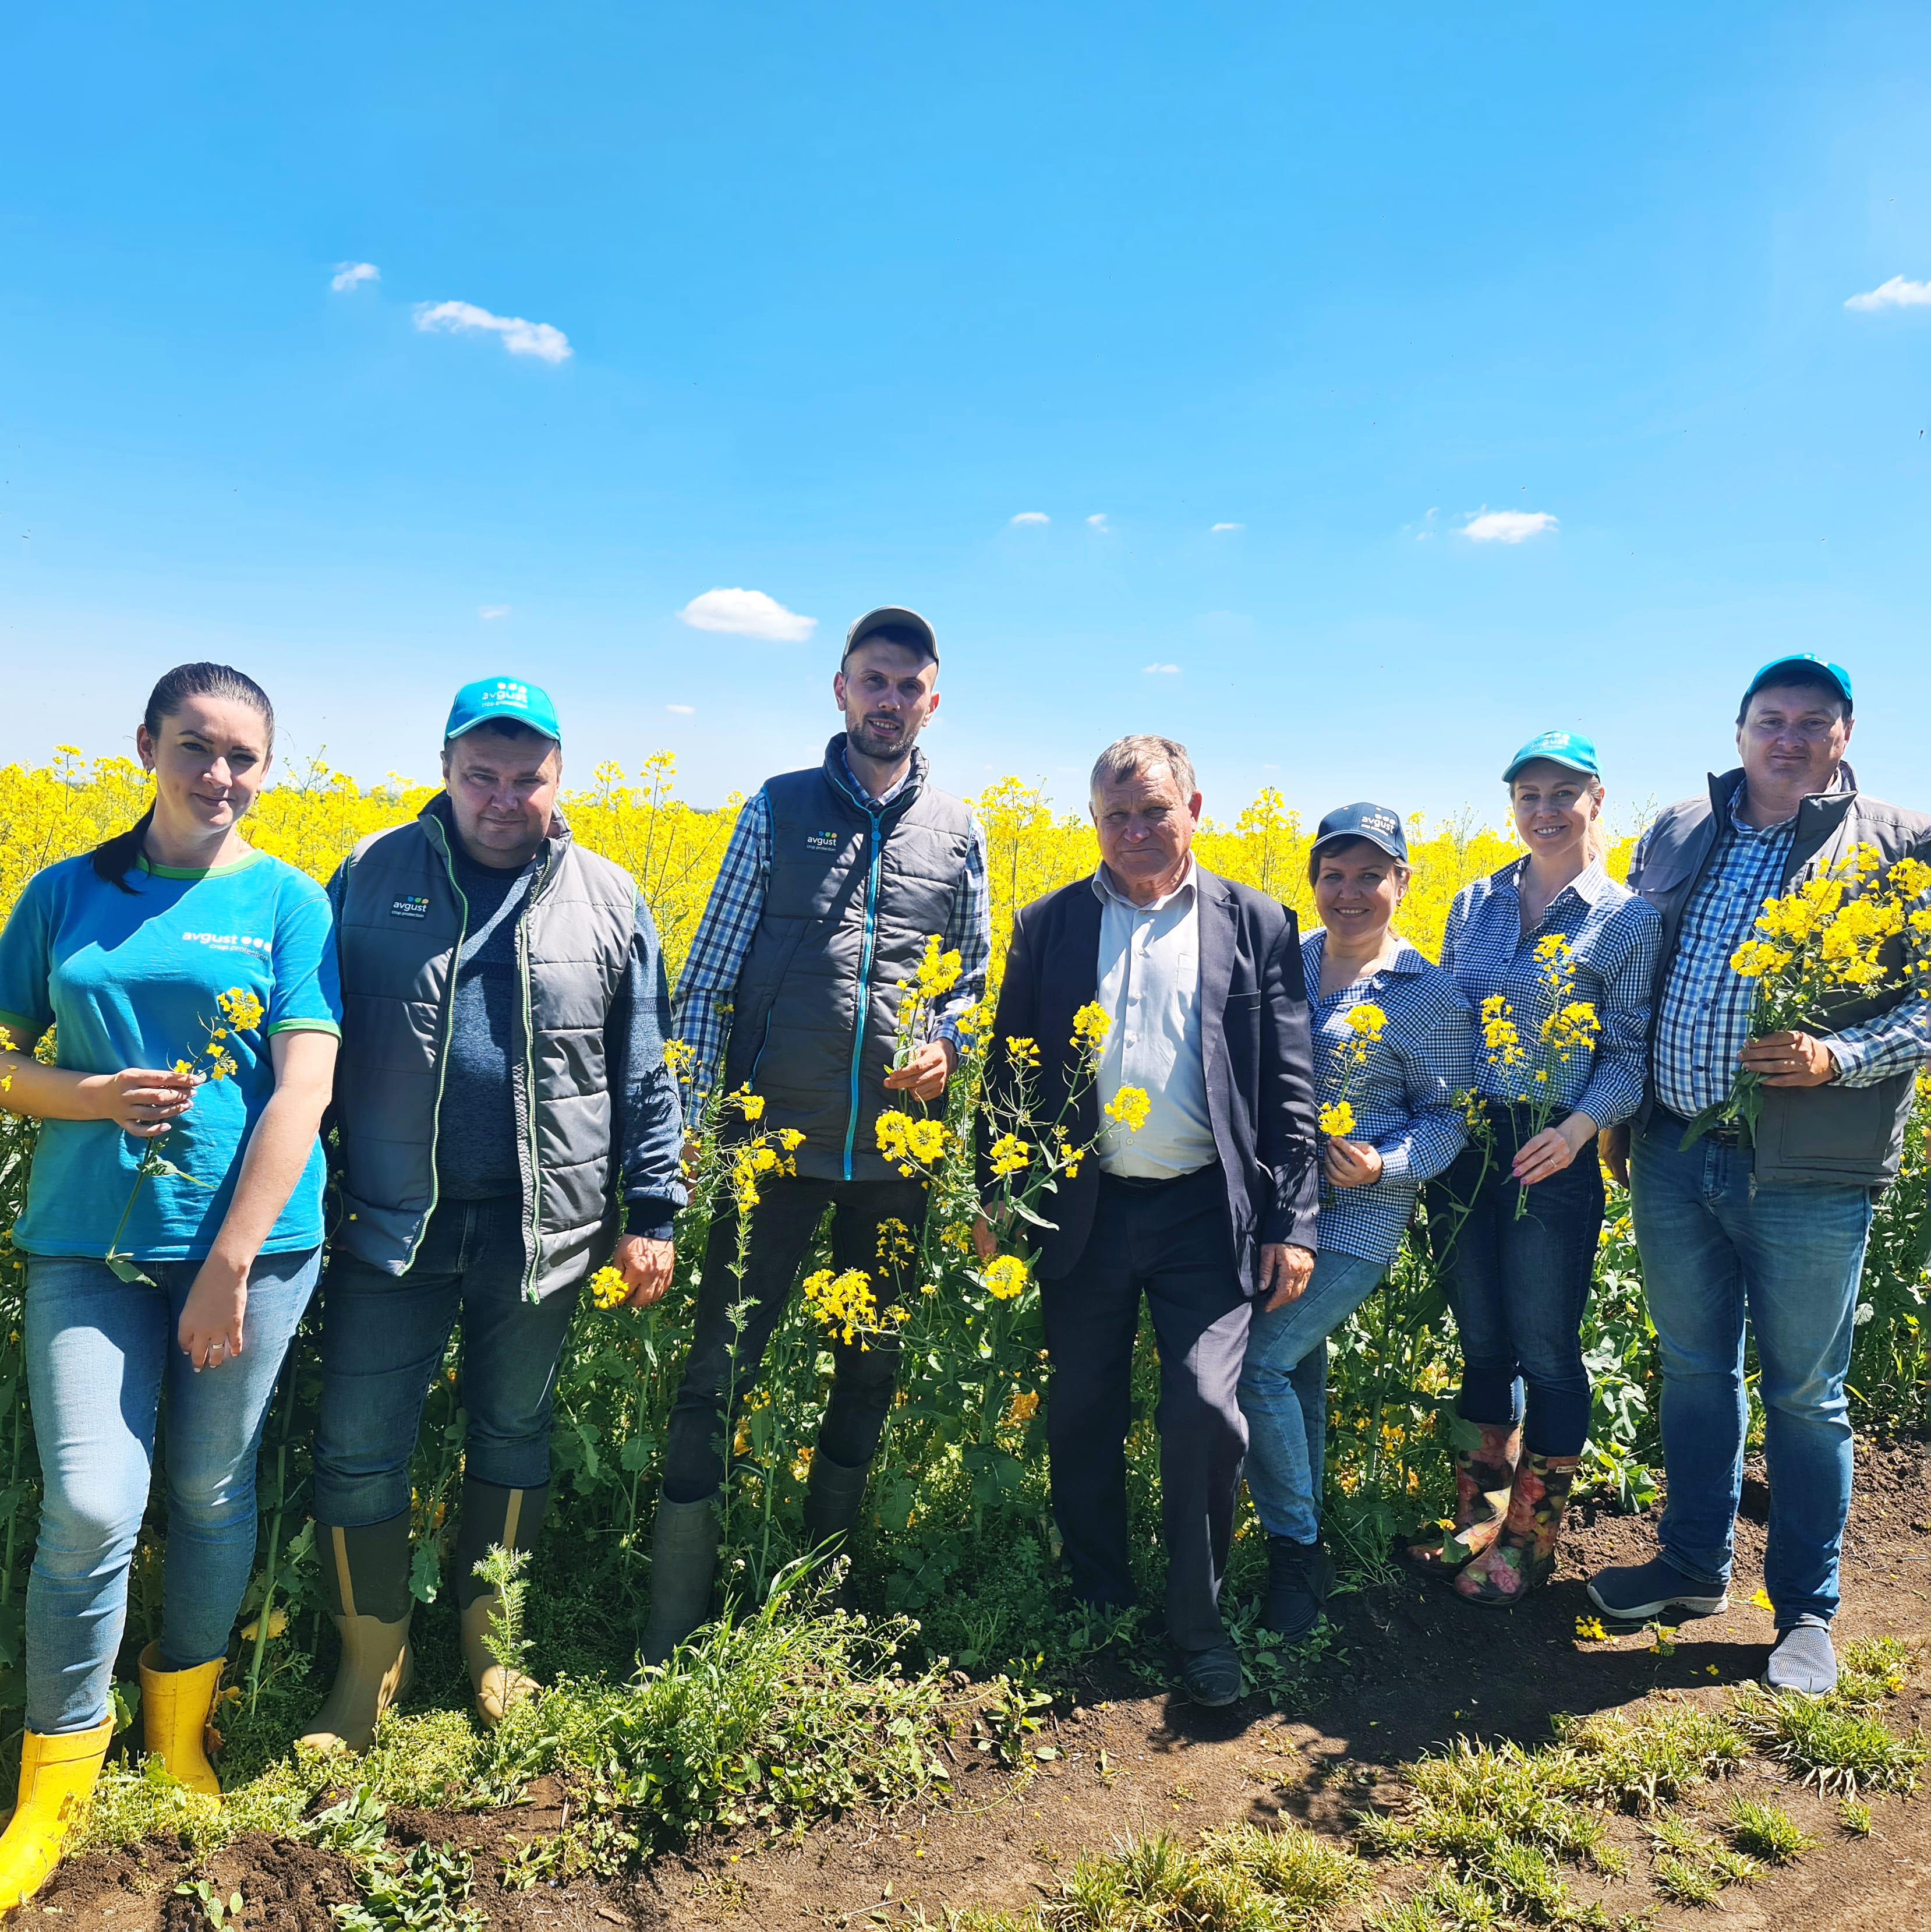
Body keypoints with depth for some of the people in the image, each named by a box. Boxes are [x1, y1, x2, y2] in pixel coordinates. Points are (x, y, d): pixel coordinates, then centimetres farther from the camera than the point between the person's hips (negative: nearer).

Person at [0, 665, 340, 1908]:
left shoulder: (287, 901, -1)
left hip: (249, 1239, -1)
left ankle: (183, 1725, 36)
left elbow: (303, 1091, -8)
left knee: (212, 1491, 11)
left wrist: (230, 1264, -14)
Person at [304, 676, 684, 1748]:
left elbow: (644, 1078, 5)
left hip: (543, 1229, 0)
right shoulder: (372, 875, 2)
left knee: (514, 1433, 15)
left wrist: (652, 1214, 1)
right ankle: (370, 1660, 28)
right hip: (394, 1222, 0)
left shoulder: (608, 899, 2)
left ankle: (489, 1639, 37)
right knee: (359, 1447, 5)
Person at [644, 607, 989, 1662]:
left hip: (896, 1152, 3)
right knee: (721, 1368, -1)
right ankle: (671, 1632, 13)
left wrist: (947, 1040, -6)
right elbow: (706, 977, 1)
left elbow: (976, 975, 16)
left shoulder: (957, 831, 7)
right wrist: (694, 1123, -6)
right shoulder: (777, 807, 2)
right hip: (777, 1138, -2)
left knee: (871, 1365, 15)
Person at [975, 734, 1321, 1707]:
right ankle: (1097, 1606, 32)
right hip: (1084, 1210, 2)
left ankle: (1197, 1620, 17)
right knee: (1082, 1416, 10)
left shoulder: (1258, 925, 3)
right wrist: (992, 1206, 4)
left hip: (1206, 1211, -2)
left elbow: (1288, 1089, 2)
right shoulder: (1048, 925, 6)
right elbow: (1008, 1075, 8)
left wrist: (1293, 1222, -3)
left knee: (1205, 1411, -7)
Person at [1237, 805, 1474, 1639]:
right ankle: (1299, 1544, 32)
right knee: (1299, 1368, 14)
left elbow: (1446, 1118, -1)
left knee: (1259, 1364, -11)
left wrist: (1384, 1165, -19)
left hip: (1356, 1216, -5)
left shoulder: (1430, 993, -5)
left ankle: (1297, 1550, 10)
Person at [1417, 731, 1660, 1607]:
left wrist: (1581, 1125, -23)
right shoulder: (1473, 905, 8)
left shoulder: (1628, 920, -3)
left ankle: (1529, 1544, 23)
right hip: (1463, 1149, 4)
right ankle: (1477, 1524, 30)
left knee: (1547, 1356, 6)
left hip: (1552, 1162, -4)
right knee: (1481, 1349, 15)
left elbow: (1630, 1057, -5)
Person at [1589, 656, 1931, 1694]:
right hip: (1675, 1156, 4)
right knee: (1694, 1370, 17)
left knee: (1802, 1396, 8)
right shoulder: (1676, 836, 10)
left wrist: (1840, 1059, -20)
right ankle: (1695, 1564, 34)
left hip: (1808, 1172, -4)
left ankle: (1806, 1609, 26)